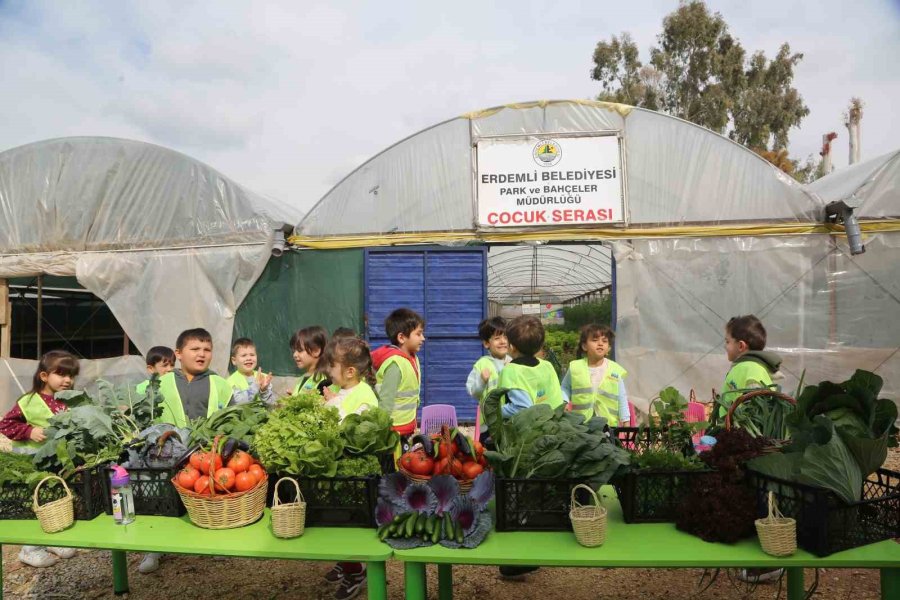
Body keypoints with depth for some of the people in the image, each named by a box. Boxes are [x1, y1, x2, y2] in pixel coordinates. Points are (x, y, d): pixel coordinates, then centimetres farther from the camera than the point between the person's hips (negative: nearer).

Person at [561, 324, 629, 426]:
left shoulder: (616, 370, -1)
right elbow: (565, 388, 13)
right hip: (579, 424, 0)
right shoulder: (575, 367, 0)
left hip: (608, 424, 0)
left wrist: (626, 421, 4)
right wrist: (564, 402, -4)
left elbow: (622, 399, 5)